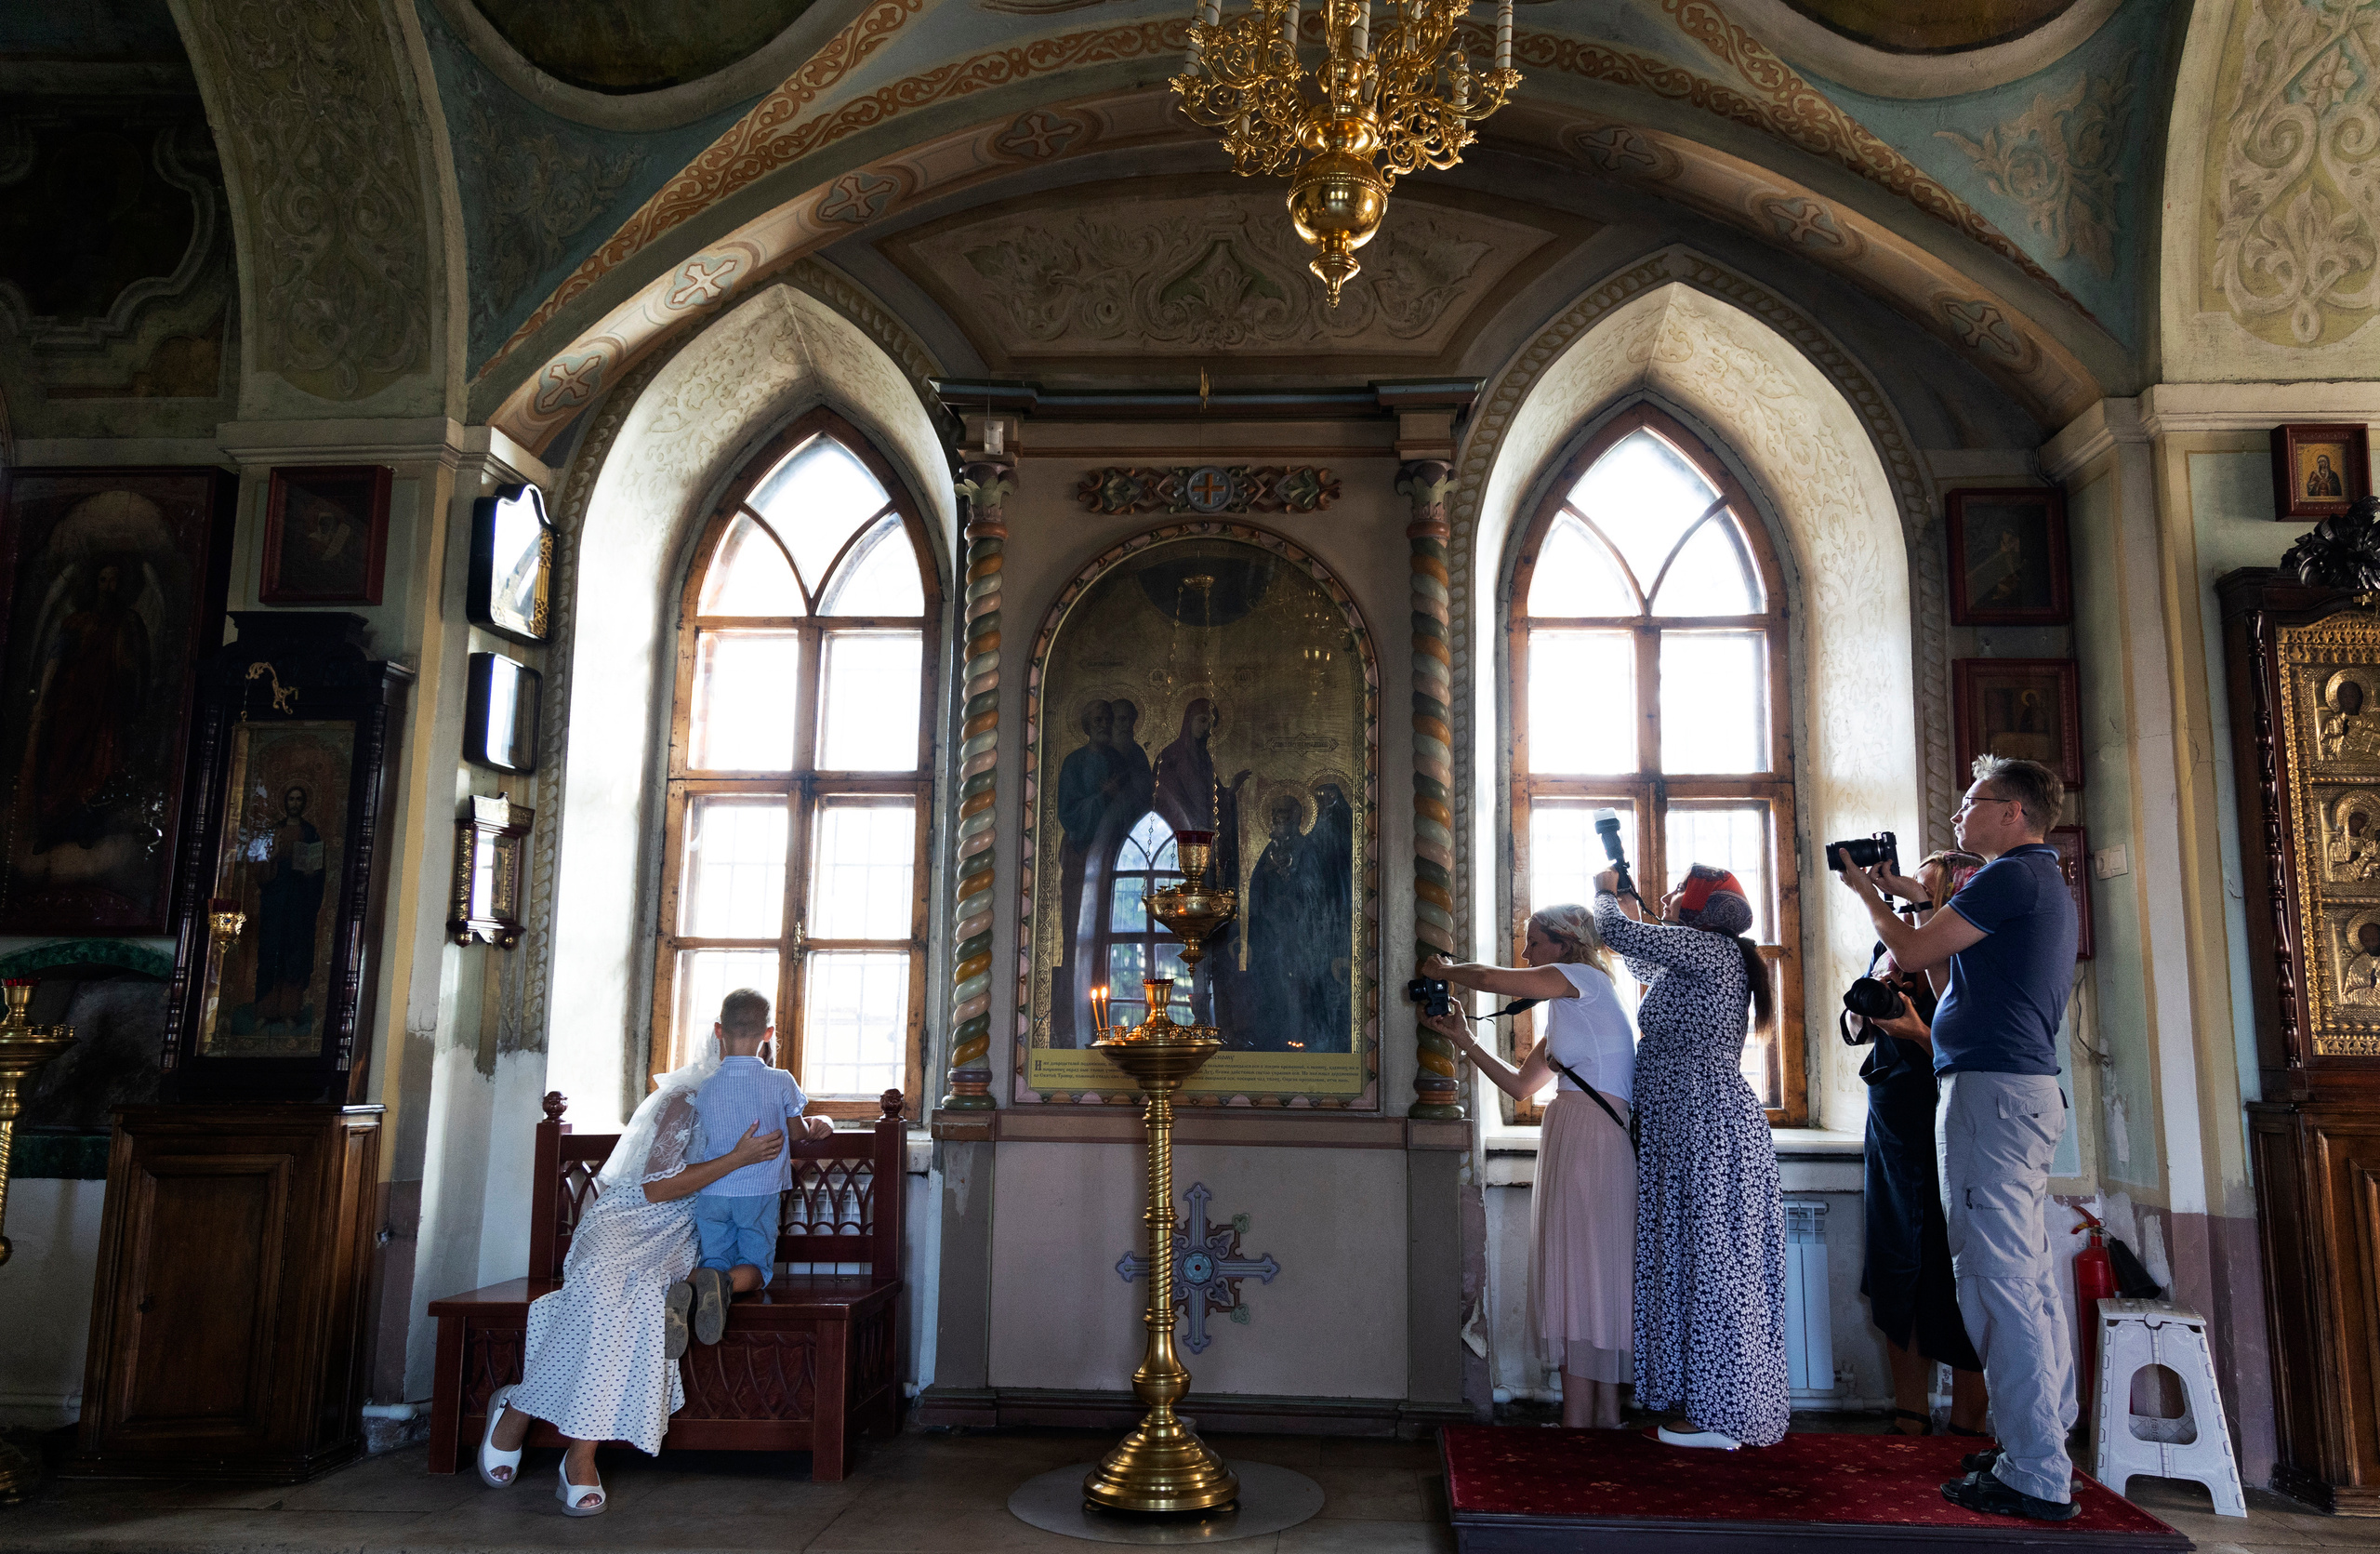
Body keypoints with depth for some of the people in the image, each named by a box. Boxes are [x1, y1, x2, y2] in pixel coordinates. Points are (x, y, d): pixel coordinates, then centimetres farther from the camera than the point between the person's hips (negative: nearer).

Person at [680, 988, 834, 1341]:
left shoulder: (705, 1090, 2)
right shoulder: (781, 1082, -6)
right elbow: (800, 1134, 7)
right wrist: (821, 1123, 31)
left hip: (712, 1191, 2)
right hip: (759, 1193, -2)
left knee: (714, 1263, 12)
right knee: (755, 1268, 11)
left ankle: (685, 1289, -25)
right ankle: (726, 1284, -25)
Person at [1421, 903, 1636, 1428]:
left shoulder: (1586, 977, -4)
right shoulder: (1568, 1011, 24)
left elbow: (1492, 978, -11)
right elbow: (1520, 1084, 23)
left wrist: (1443, 969, 8)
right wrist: (1463, 1039, 18)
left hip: (1596, 1139, -9)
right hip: (1575, 1143, 9)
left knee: (1581, 1274, -9)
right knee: (1593, 1284, 8)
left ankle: (1577, 1425, -7)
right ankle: (1604, 1419, 12)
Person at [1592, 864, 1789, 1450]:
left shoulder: (1708, 948, -10)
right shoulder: (1703, 960, 20)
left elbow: (1618, 934, -15)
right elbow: (1651, 972, 39)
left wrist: (1606, 892, 5)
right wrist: (1632, 910, 34)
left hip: (1705, 1123, -10)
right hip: (1688, 1131, 10)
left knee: (1710, 1264, -6)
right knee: (1695, 1262, 11)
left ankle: (1717, 1416, -1)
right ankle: (1700, 1402, 17)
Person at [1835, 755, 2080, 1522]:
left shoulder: (2013, 875, -10)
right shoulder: (2044, 885, 23)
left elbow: (1914, 952, -11)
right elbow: (1950, 979, 24)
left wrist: (1868, 894, 6)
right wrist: (1905, 898, 23)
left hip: (1991, 1086, -11)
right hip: (2028, 1087, 11)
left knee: (1997, 1279, -9)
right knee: (2030, 1278, 14)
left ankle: (2032, 1476, -6)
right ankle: (2045, 1446, 22)